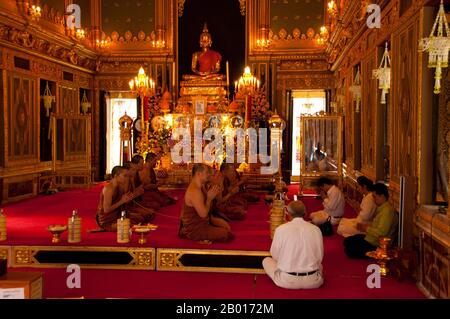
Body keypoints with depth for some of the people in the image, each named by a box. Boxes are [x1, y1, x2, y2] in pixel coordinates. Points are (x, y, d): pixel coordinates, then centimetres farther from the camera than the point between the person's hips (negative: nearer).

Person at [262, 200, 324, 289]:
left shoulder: (281, 229, -9)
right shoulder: (316, 229, -3)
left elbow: (275, 255, 2)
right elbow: (320, 256, 5)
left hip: (287, 281, -3)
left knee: (266, 260, 23)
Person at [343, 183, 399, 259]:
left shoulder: (388, 211, -24)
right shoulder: (382, 208, 9)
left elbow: (381, 232, -29)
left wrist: (366, 229, -16)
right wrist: (364, 225, 5)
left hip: (376, 244, -10)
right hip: (372, 238, 10)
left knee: (349, 249, -15)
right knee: (347, 241, 8)